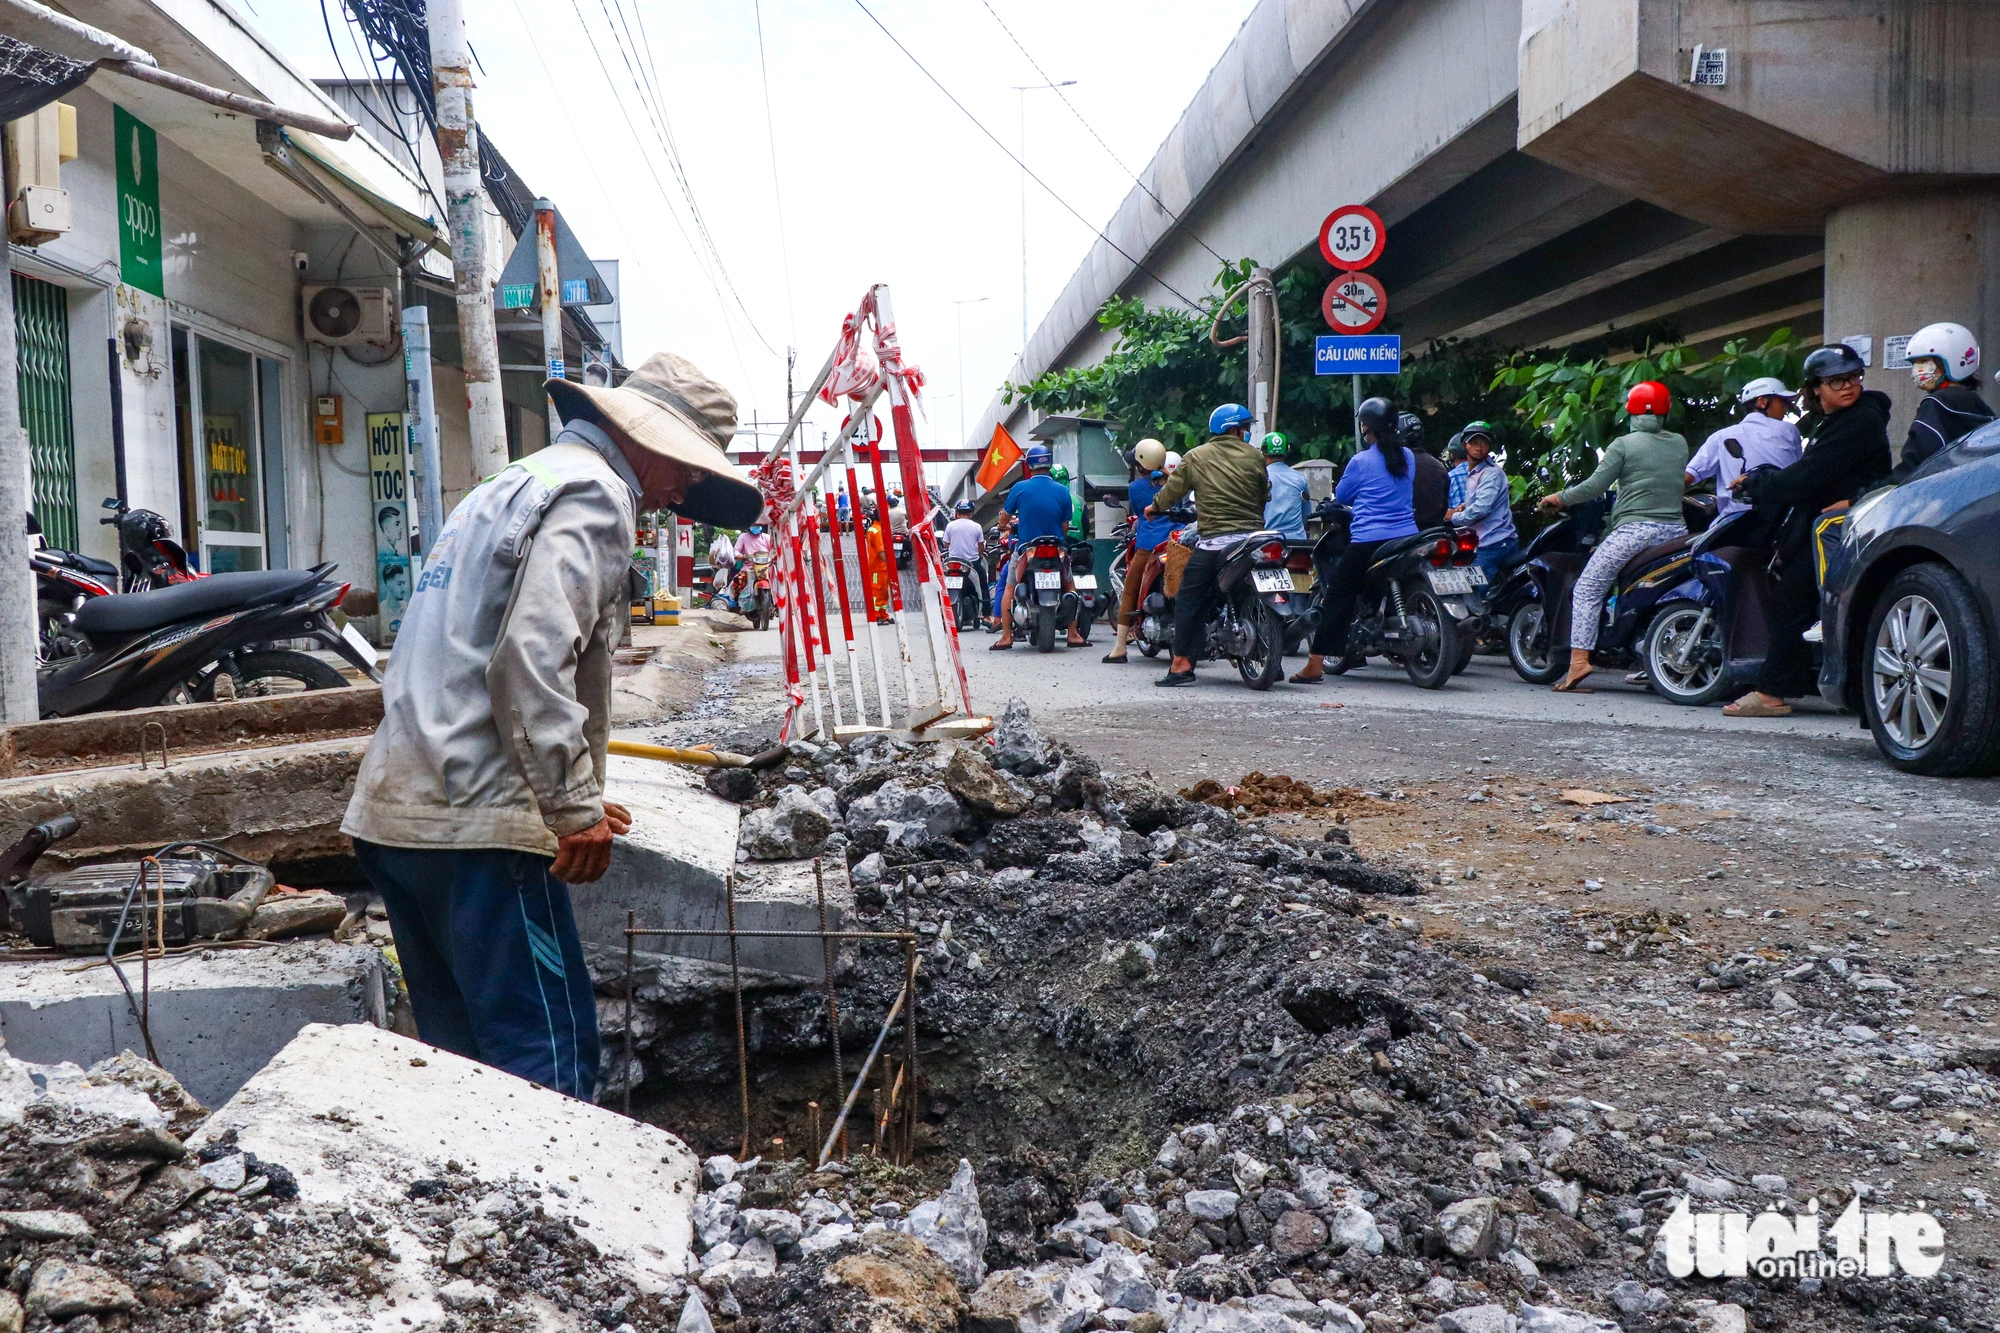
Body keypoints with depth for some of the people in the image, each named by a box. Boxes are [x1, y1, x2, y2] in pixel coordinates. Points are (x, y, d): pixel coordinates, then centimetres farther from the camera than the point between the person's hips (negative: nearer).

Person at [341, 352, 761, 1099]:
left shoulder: (509, 486, 26)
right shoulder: (593, 491, -5)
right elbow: (533, 658, -20)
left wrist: (571, 800, 27)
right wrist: (577, 808, -16)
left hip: (393, 811, 10)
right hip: (474, 820, -10)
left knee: (460, 1057, 14)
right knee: (549, 1064, -8)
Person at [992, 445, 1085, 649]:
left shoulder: (1019, 488, -8)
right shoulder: (1063, 491, -4)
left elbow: (1005, 518, 3)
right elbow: (1065, 526, 2)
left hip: (1025, 549, -1)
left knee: (1009, 589, 14)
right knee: (1070, 586, 20)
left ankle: (1006, 636, 5)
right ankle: (1073, 634, 13)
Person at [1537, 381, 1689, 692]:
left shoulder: (1624, 444, -2)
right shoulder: (1680, 444, 12)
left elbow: (1596, 485, -6)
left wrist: (1559, 498, 7)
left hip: (1635, 529, -5)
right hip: (1676, 530, 5)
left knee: (1587, 589, -2)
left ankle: (1579, 658, -14)